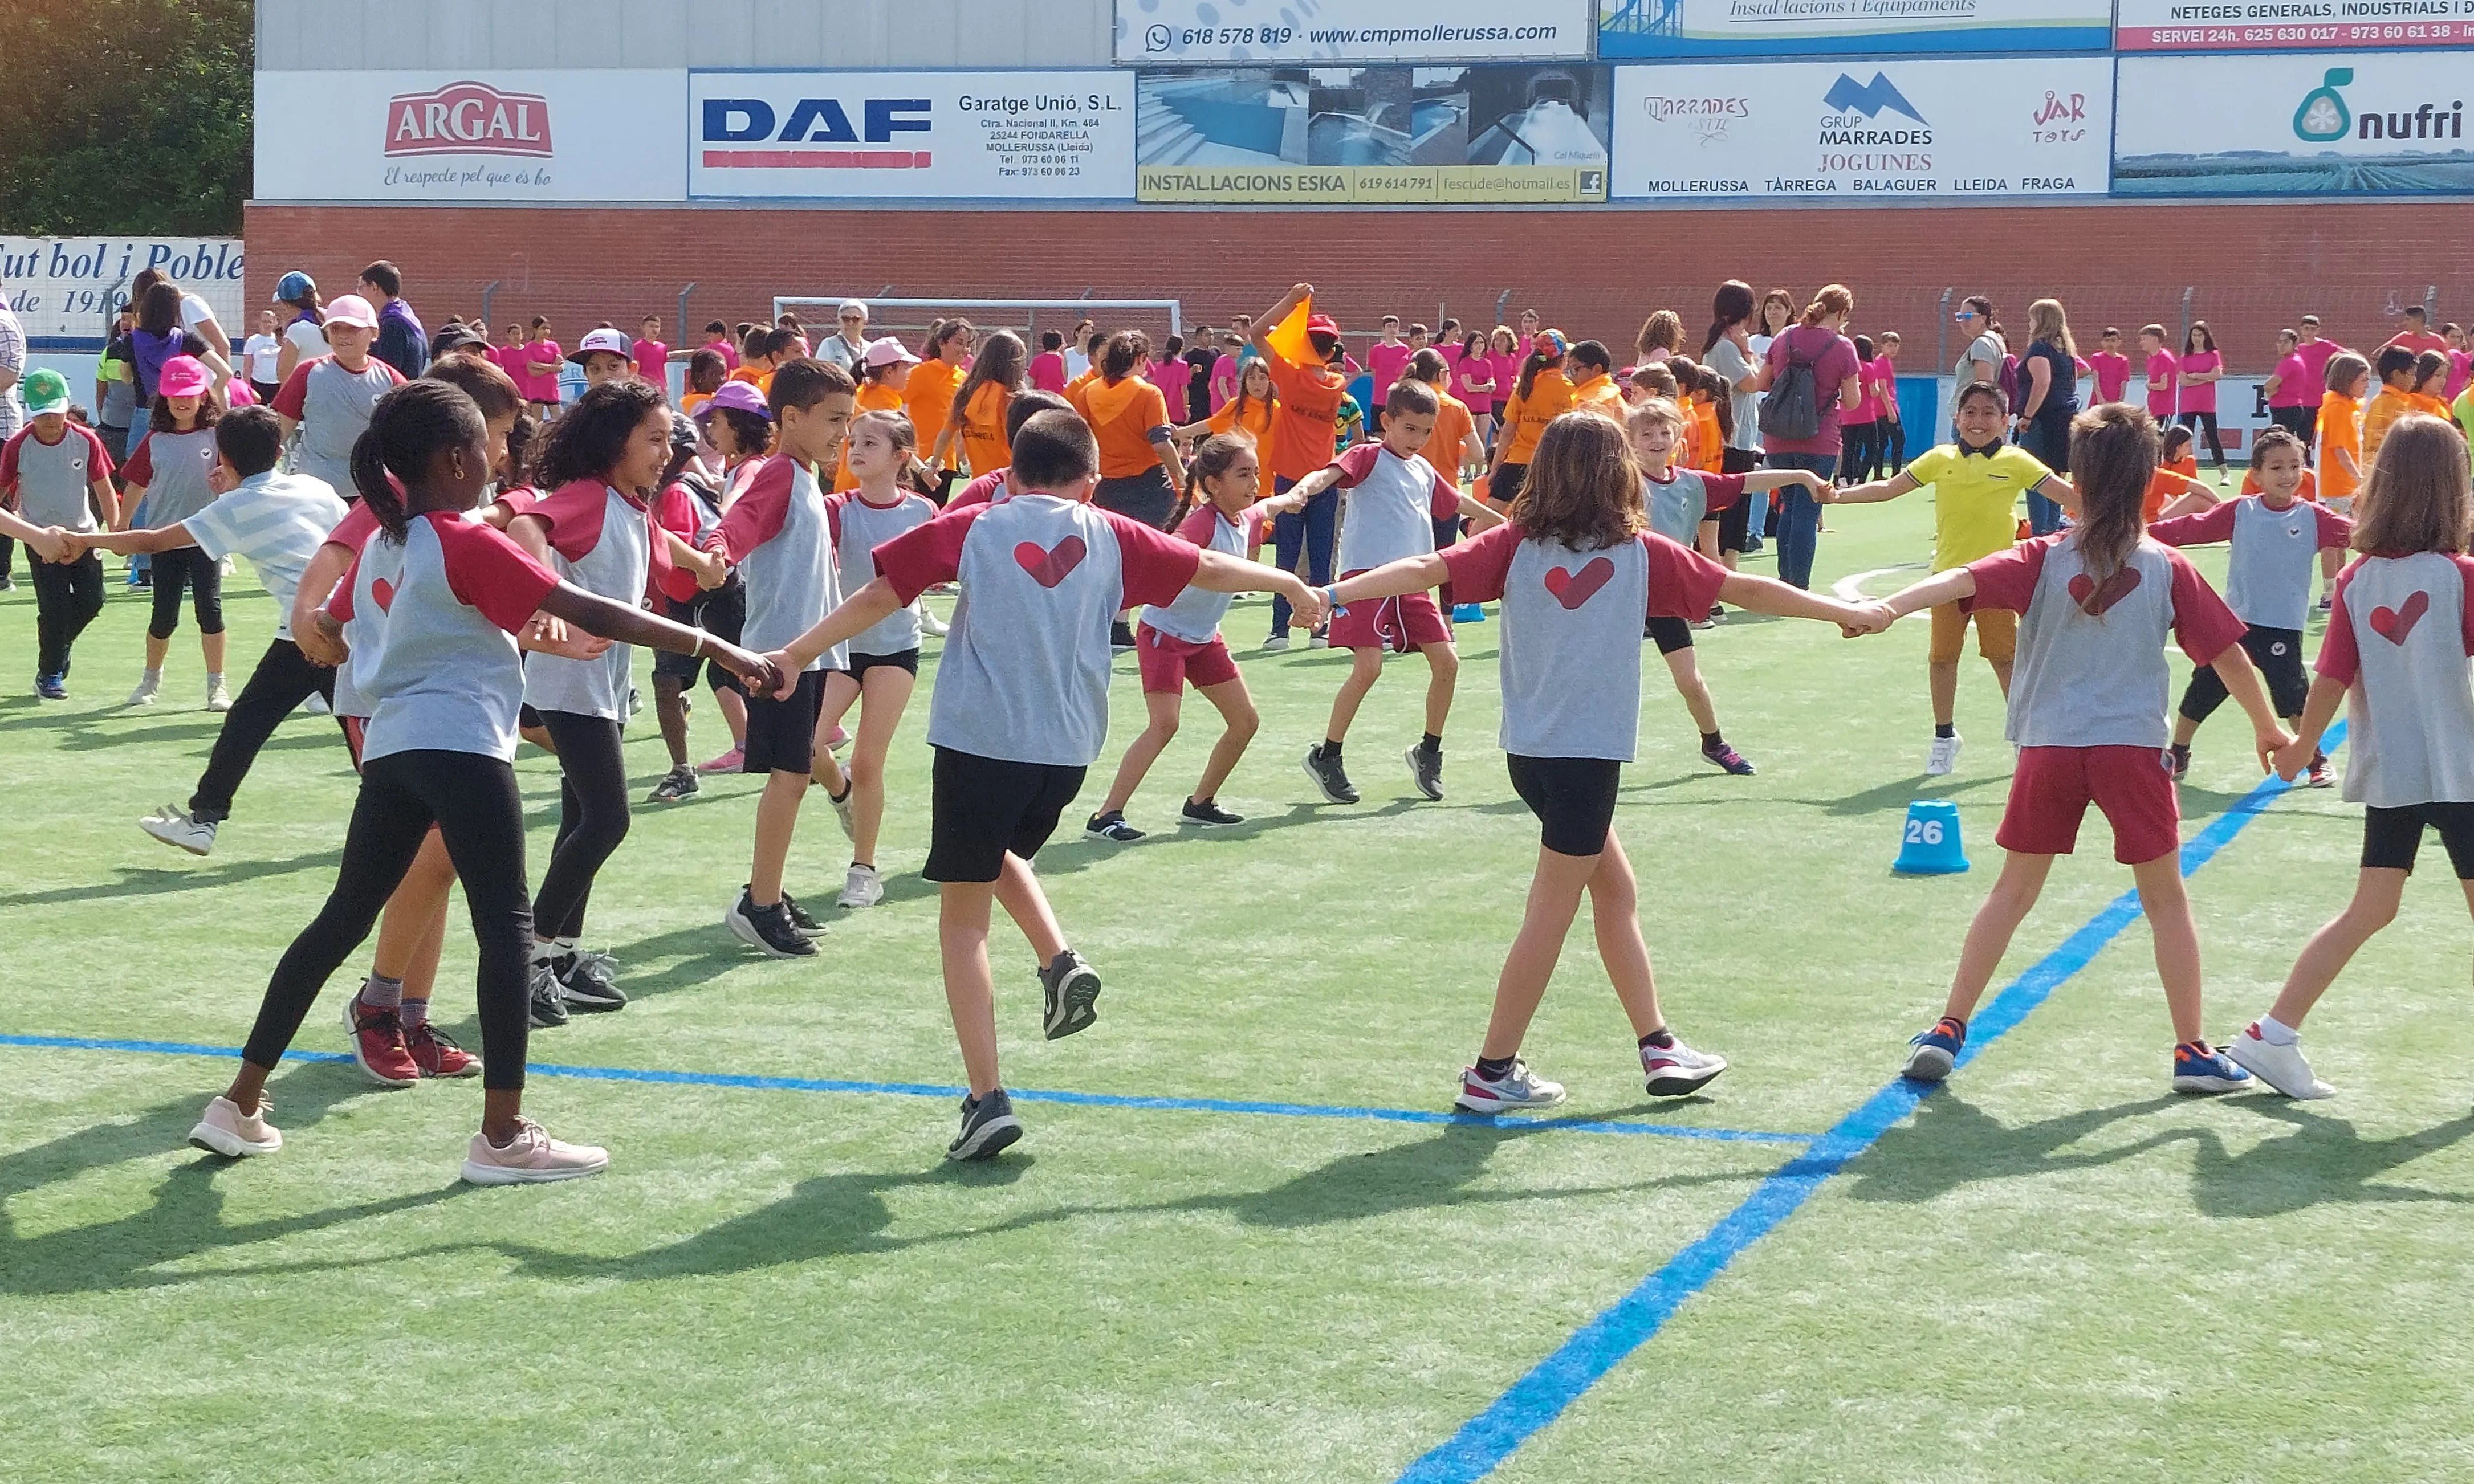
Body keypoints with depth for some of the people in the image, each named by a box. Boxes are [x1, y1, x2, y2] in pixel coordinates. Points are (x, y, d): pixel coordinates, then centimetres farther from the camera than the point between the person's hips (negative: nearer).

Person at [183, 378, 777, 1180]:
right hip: (462, 747, -8)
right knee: (506, 927, -3)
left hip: (389, 750, 8)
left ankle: (240, 1103, 17)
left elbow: (327, 624, 29)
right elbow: (593, 614, -16)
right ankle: (502, 1136, -4)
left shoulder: (381, 545, 12)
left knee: (343, 918, 14)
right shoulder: (470, 547, -10)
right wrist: (720, 649, -16)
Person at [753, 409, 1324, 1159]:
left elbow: (879, 596, 0)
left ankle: (988, 1100, -1)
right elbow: (1210, 569, 18)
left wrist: (796, 654, 7)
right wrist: (1288, 584, 34)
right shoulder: (1110, 536, 8)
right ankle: (1060, 961, 8)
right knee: (1002, 852, 33)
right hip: (1068, 751, 3)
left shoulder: (972, 528, 3)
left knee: (964, 915, 6)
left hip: (978, 740, -3)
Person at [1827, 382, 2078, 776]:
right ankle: (1944, 736, 23)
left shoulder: (2015, 462, -1)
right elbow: (1888, 488, 7)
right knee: (1942, 656, 7)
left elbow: (2065, 493, -2)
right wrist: (1838, 495, 0)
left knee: (2004, 656, 2)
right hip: (1949, 573, 2)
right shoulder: (1941, 459, 4)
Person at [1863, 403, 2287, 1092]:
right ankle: (2193, 1052, 11)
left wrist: (1890, 607, -31)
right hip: (2134, 748, -1)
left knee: (2013, 892, 13)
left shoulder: (2044, 560, -2)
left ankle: (1948, 1031, 10)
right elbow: (2227, 654, 5)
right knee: (2165, 898, 11)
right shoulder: (2168, 570, -1)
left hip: (2049, 745, 1)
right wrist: (2268, 726, 19)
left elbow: (1962, 580, -19)